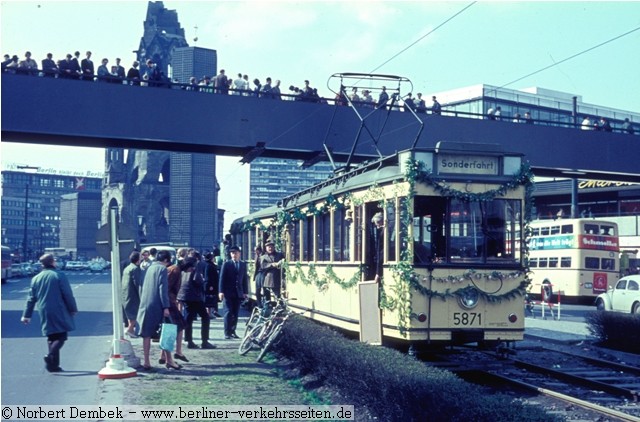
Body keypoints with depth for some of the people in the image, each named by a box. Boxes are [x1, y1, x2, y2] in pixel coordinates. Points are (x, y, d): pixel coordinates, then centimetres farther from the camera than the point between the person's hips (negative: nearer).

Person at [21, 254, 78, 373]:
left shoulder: (36, 278, 9)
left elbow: (31, 298, 12)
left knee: (52, 338, 14)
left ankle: (53, 364, 12)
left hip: (45, 314, 5)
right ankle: (51, 355, -25)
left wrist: (27, 315, 18)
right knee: (61, 336, -1)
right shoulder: (59, 275, -7)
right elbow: (68, 295, -9)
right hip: (59, 312, -5)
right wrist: (73, 309, 1)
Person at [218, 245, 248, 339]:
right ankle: (227, 332, -3)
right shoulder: (226, 264, 1)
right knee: (229, 312, -7)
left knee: (235, 313, 5)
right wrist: (221, 291, -10)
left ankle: (232, 331, 14)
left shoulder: (243, 264, 11)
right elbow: (222, 278, -3)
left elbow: (245, 278, 10)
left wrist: (245, 292, 6)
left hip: (239, 293, 3)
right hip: (228, 292, -3)